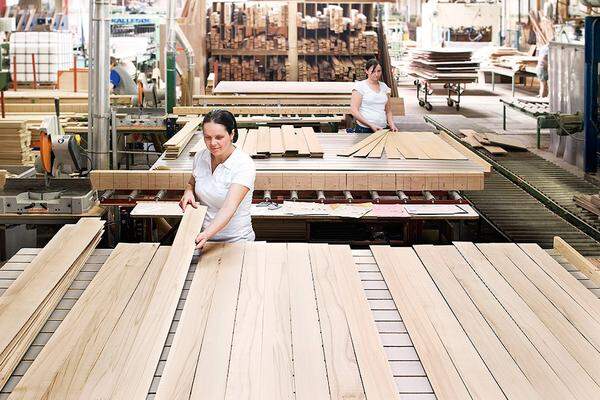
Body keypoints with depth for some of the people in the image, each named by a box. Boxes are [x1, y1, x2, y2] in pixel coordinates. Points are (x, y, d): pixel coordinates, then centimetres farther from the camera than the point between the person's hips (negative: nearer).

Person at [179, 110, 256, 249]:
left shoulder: (244, 165, -17)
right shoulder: (200, 157, 1)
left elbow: (229, 207, -28)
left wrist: (206, 234, -43)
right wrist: (188, 192, -2)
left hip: (235, 241, -4)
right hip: (203, 237, 4)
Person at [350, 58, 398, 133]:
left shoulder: (384, 86, 13)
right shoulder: (360, 86, -3)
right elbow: (354, 110, -10)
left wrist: (392, 124, -1)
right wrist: (371, 125, -17)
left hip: (382, 129, 5)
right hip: (364, 130, -5)